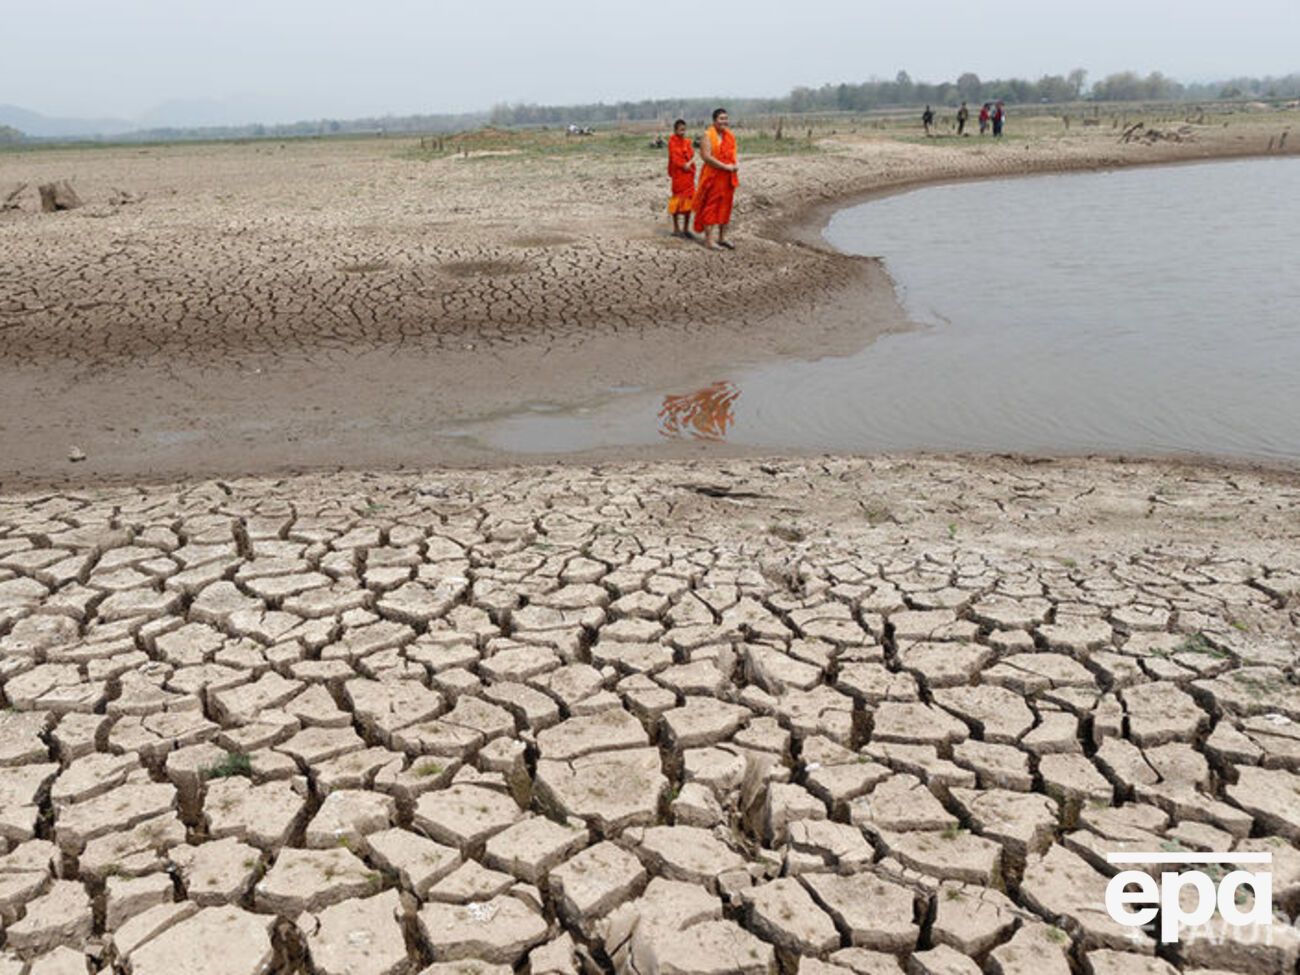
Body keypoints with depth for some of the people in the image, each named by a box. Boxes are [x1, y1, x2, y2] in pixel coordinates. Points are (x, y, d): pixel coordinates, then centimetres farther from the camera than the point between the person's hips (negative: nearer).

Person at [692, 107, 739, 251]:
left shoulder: (730, 136, 12)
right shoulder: (708, 136, -11)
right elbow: (707, 157, -19)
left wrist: (736, 164, -2)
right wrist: (725, 166, -20)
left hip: (728, 177, 7)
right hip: (713, 176, -7)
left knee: (725, 207, 10)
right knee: (711, 207, -4)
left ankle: (722, 237, 19)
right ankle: (709, 239, -1)